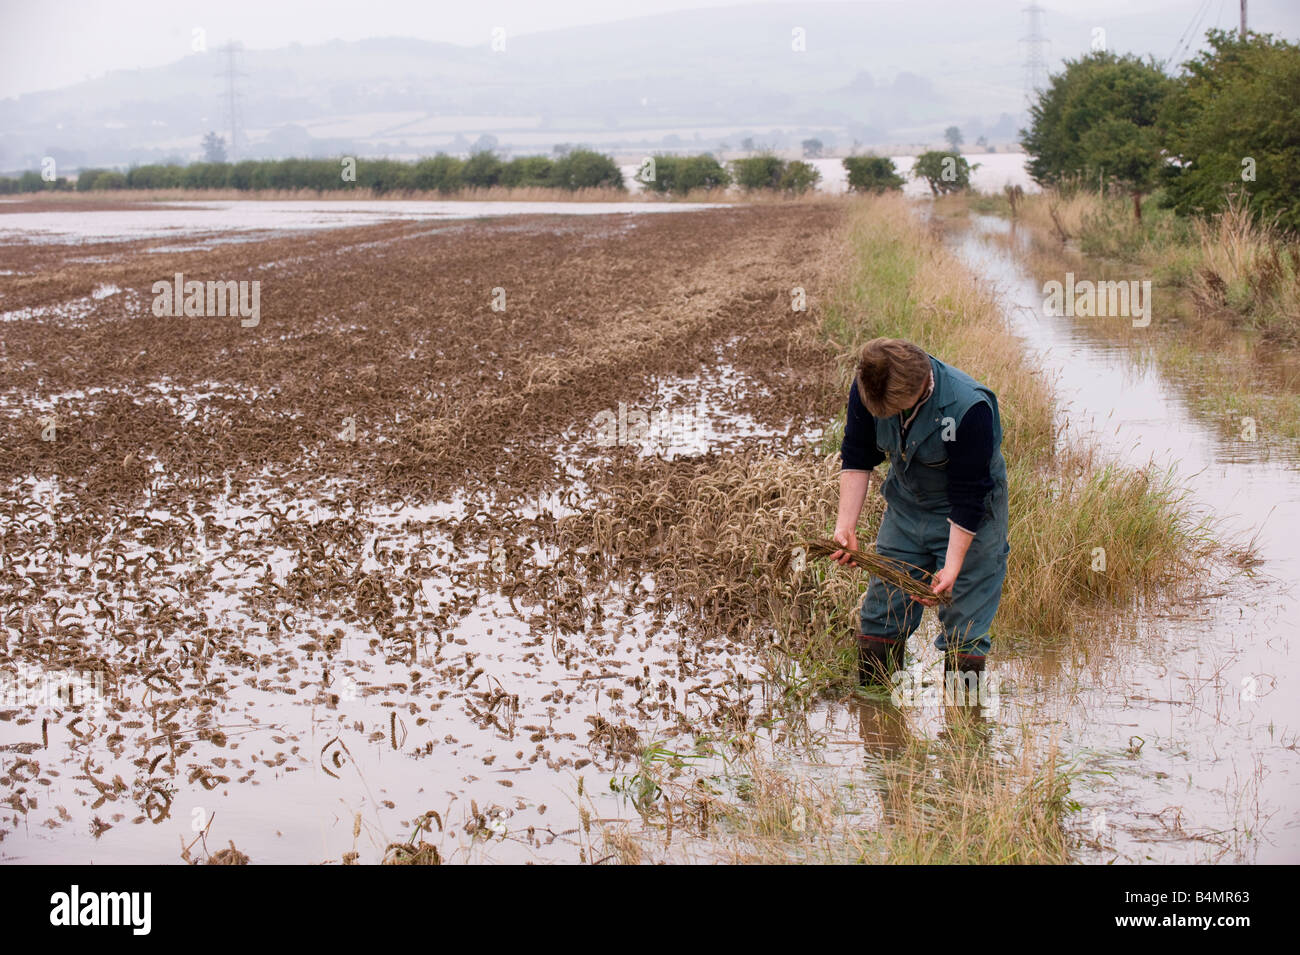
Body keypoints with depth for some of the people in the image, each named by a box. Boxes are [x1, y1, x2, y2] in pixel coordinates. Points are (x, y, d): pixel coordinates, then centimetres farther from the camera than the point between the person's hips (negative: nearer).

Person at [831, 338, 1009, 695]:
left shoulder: (969, 408, -33)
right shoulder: (866, 387, -20)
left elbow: (967, 497, -26)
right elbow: (856, 457, -6)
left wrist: (952, 568, -29)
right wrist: (846, 526, -15)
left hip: (969, 517, -5)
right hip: (905, 505, 5)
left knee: (965, 619, -7)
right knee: (881, 610, 7)